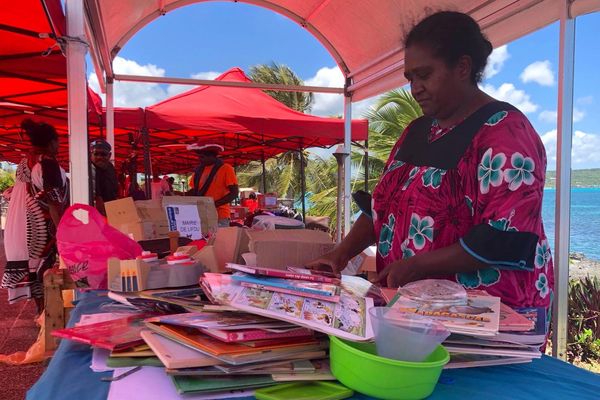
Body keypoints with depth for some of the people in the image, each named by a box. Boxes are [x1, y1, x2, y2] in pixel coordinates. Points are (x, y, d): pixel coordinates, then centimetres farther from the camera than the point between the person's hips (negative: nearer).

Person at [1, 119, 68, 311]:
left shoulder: (24, 163, 11)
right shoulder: (48, 164, -16)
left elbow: (29, 196, 16)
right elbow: (52, 202, -20)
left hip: (25, 227, 9)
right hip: (42, 227, -9)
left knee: (33, 267, 14)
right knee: (46, 271, -2)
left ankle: (41, 310, 24)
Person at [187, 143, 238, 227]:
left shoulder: (226, 169, -3)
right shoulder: (199, 170, 12)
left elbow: (234, 193, -7)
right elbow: (194, 191, 19)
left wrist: (215, 204, -17)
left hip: (219, 217, -4)